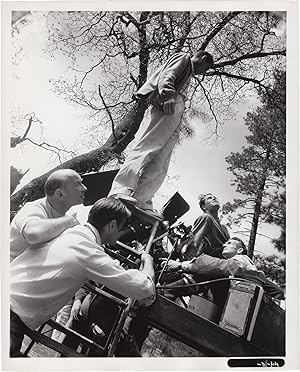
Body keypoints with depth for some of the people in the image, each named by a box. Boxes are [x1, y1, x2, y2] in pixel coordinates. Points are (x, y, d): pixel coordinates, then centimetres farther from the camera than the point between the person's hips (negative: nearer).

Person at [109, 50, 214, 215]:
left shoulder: (188, 72, 42)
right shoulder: (183, 57, 20)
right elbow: (167, 75, -1)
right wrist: (168, 95, -22)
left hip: (174, 114, 8)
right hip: (168, 105, -8)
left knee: (160, 165, -8)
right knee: (149, 147, -26)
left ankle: (140, 201, -17)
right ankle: (121, 189, -37)